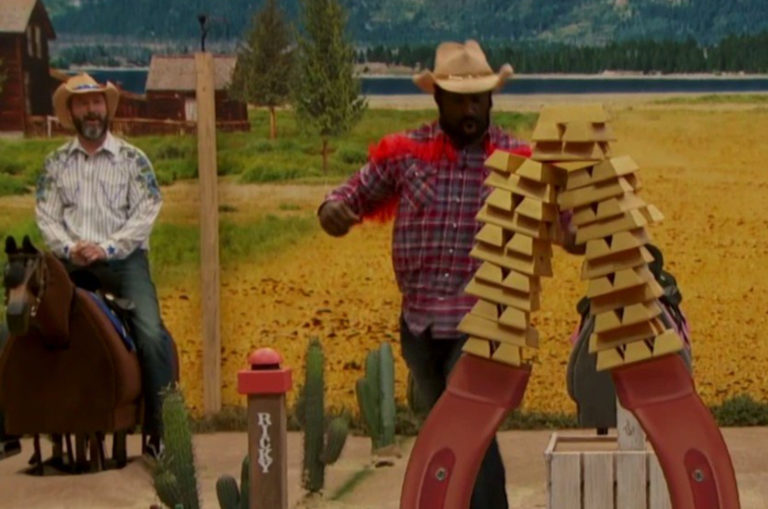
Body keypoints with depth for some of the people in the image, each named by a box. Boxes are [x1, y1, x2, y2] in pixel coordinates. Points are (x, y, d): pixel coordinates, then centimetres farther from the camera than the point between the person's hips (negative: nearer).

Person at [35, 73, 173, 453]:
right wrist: (70, 248, -12)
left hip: (123, 259, -2)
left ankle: (161, 427, -10)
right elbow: (45, 215, 7)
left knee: (151, 334, -22)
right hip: (70, 262, 2)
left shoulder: (133, 160, 7)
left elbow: (145, 215, -1)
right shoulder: (56, 162, 14)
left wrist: (106, 248, -13)